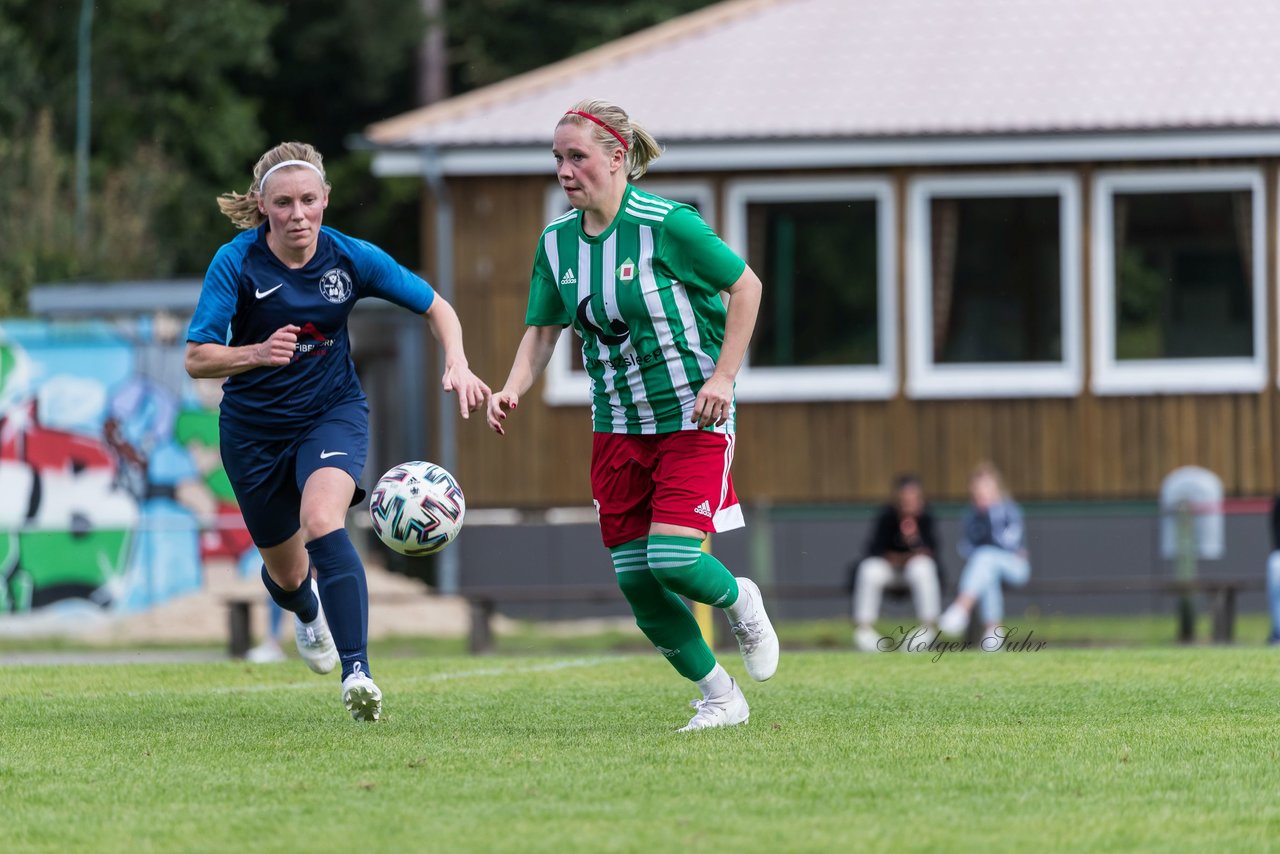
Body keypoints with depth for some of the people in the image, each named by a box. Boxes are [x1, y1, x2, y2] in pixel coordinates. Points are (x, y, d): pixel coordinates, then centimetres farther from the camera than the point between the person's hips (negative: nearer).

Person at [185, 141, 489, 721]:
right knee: (285, 570, 15)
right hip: (254, 428, 1)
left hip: (333, 413, -1)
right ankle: (307, 611, 55)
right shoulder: (236, 264, -18)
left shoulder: (350, 258, -13)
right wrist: (257, 353, -39)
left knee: (322, 523, -31)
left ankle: (357, 672, -37)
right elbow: (197, 359, -21)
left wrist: (457, 364, -20)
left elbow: (435, 307, -2)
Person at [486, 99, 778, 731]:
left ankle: (740, 602, 16)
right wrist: (512, 390, -11)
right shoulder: (557, 241, 2)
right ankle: (719, 697, 18)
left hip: (691, 418, -6)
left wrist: (723, 375, -15)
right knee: (635, 579, 1)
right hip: (617, 428, 6)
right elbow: (542, 329, 8)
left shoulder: (667, 225, -16)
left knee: (673, 559, -19)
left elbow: (745, 286, -8)